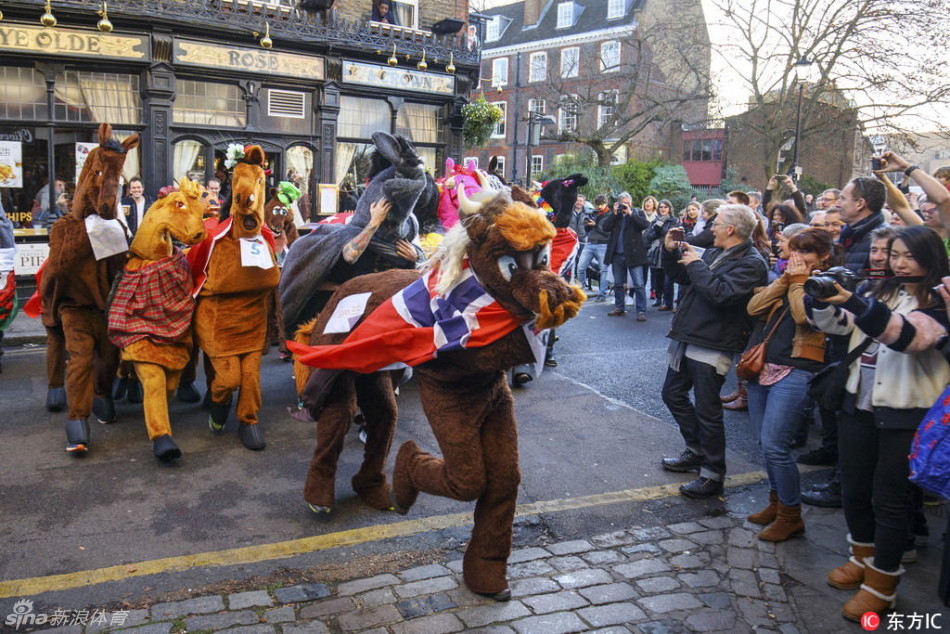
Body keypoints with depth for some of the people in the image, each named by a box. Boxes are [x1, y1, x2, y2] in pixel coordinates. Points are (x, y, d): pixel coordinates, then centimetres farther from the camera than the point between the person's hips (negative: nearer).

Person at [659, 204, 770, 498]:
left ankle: (713, 474, 13)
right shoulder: (713, 253, 11)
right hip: (686, 338, 9)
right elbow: (682, 278, 20)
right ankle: (696, 451, 35)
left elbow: (721, 294, -28)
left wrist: (696, 264, -18)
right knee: (673, 394, 19)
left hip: (712, 346, -9)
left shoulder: (751, 263, -14)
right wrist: (671, 252, 6)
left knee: (707, 410, -2)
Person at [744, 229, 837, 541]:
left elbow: (803, 315, -21)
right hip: (764, 367, 8)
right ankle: (776, 501, 32)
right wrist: (785, 279, -1)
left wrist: (798, 281, -8)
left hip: (795, 372, -7)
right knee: (765, 443, 14)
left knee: (774, 446, -9)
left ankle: (791, 515, 8)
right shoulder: (788, 281, 16)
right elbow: (754, 308, 4)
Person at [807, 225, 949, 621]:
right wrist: (821, 300, -20)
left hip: (905, 413, -5)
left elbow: (909, 336, -27)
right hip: (860, 405, 6)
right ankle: (864, 558, 36)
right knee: (853, 488, 14)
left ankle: (881, 584, 18)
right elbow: (837, 324, 2)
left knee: (889, 498, 2)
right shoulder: (881, 291, 10)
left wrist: (855, 303, -41)